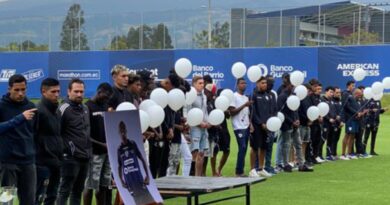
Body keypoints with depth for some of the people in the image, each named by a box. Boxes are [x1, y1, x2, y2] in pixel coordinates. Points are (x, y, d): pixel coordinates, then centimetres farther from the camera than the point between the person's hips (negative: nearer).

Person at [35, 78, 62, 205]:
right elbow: (32, 137, -17)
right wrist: (37, 158, -20)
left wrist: (60, 155, 13)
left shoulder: (57, 111, 17)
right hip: (43, 162, -9)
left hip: (55, 162, 9)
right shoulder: (39, 111, -11)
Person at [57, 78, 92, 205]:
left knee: (78, 190, 13)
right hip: (70, 157, -8)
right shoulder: (64, 109, -11)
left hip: (85, 156, 8)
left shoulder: (85, 109, 15)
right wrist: (69, 147, -14)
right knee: (65, 190, -5)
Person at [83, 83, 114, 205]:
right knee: (91, 185, -4)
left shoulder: (106, 107, 16)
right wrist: (101, 144, -18)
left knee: (104, 185, 9)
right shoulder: (87, 108, -8)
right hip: (94, 153, -7)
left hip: (108, 151, 7)